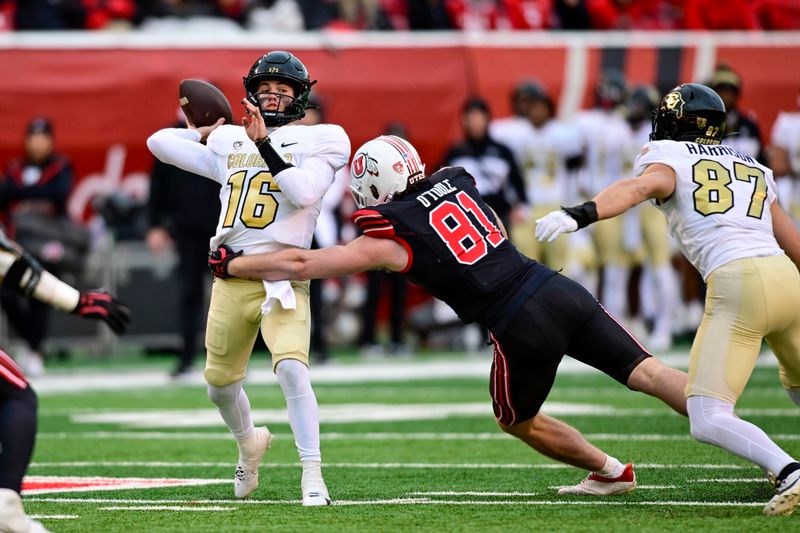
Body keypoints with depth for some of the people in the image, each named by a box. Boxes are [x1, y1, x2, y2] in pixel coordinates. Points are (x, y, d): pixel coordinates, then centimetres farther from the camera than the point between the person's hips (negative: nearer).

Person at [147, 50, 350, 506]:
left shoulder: (315, 142, 2)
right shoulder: (229, 144, 15)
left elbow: (304, 193, -17)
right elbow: (160, 141, 21)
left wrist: (264, 144, -16)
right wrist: (210, 131, 25)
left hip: (282, 277, -5)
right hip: (232, 278, 5)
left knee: (292, 369, -25)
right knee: (220, 384, 14)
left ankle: (312, 475, -22)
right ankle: (250, 442, 45)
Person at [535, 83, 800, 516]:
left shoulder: (667, 158, 9)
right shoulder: (755, 170, 26)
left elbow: (637, 188, -14)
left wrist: (579, 215, -29)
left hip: (735, 285, -6)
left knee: (708, 423, -11)